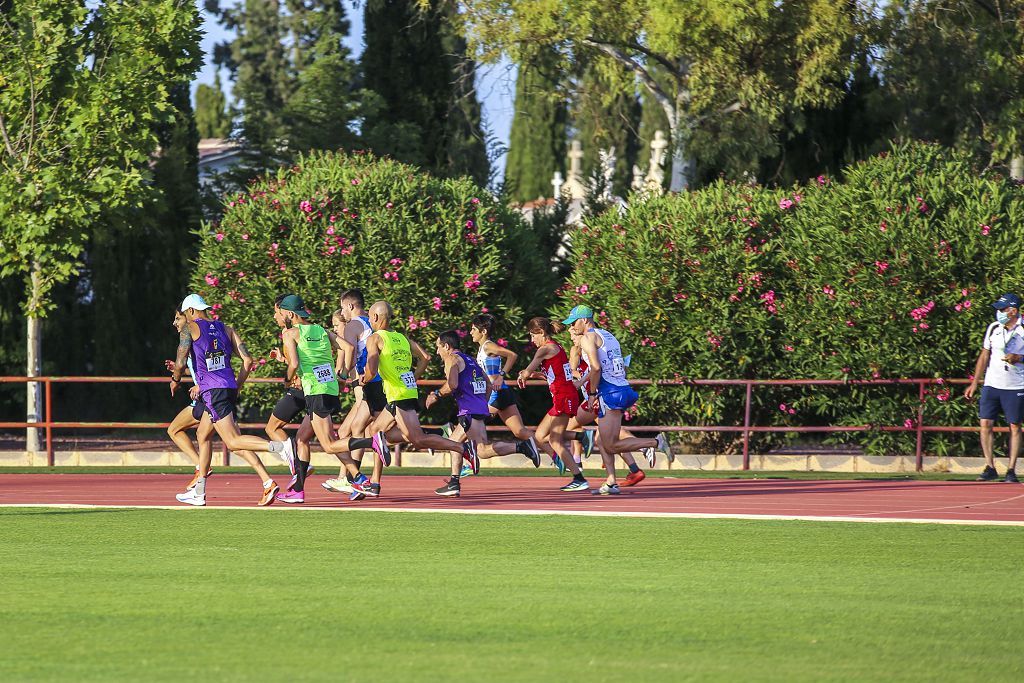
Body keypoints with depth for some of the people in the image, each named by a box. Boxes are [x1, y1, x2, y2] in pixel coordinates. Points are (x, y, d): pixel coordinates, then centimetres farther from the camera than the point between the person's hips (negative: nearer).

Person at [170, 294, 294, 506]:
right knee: (202, 435, 21)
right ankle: (198, 493, 22)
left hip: (212, 391, -8)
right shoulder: (225, 329, 16)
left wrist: (175, 380, 14)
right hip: (229, 389, 8)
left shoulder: (190, 329, 0)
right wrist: (236, 386, 18)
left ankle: (281, 446, -34)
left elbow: (181, 363, -7)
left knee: (234, 442, -13)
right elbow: (248, 360, 9)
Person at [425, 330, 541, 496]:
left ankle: (521, 446, -27)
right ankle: (453, 484, 19)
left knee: (483, 451, -15)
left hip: (469, 411, -9)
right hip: (480, 407, 9)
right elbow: (488, 386, 24)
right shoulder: (470, 360, 24)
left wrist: (436, 395, -1)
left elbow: (452, 385, -16)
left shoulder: (452, 359, -1)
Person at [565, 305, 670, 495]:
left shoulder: (587, 338, -6)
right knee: (604, 441, 13)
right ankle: (611, 483, 8)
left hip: (610, 393, -10)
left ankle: (655, 443, -11)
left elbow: (596, 367, -19)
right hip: (622, 387, 10)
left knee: (611, 445, -8)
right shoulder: (608, 335, 21)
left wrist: (592, 394, -9)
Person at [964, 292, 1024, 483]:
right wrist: (974, 383, 14)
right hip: (991, 385, 4)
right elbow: (984, 356, 16)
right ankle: (990, 467, 2)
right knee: (986, 423, -4)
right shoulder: (993, 328, 9)